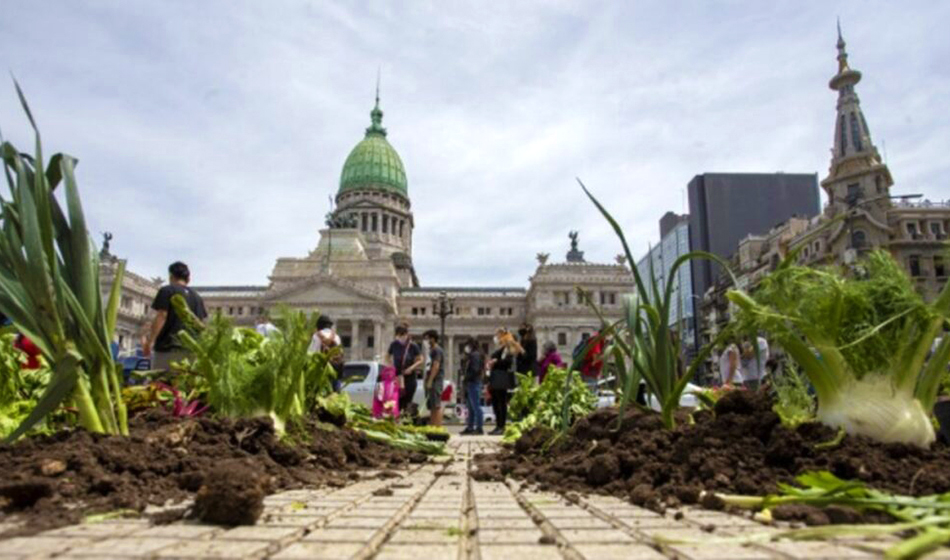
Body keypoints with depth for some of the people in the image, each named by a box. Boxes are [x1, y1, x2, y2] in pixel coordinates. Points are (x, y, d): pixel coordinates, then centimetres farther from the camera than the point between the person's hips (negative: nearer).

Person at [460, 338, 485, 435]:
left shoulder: (475, 355, -11)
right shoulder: (470, 355, 20)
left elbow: (475, 370, -18)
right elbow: (465, 368, 22)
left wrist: (466, 377, -12)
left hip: (474, 383, -10)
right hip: (469, 383, 10)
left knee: (476, 406, -9)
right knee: (470, 407, 12)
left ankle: (479, 428, -7)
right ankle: (470, 427, 17)